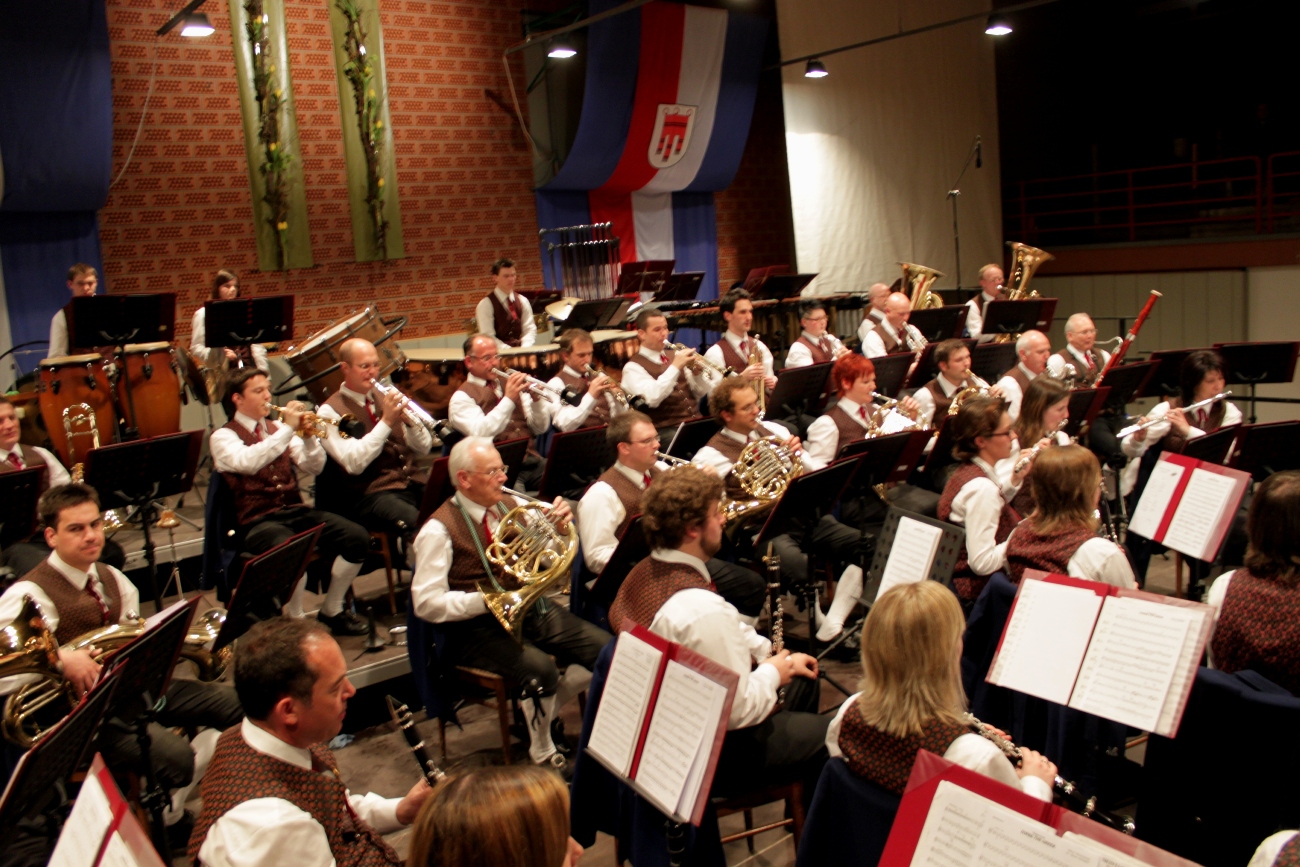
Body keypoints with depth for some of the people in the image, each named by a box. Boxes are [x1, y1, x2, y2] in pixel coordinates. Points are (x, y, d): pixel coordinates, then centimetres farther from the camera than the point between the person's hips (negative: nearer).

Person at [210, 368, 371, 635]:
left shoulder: (277, 429, 16)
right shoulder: (223, 436, -1)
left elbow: (314, 468, 10)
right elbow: (247, 462, -24)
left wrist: (308, 435, -8)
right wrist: (287, 428, -23)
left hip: (296, 512, 6)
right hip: (257, 522, -6)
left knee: (357, 537, -17)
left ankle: (331, 611, 2)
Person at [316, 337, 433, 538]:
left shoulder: (385, 397, 15)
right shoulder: (331, 411, 0)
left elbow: (423, 449, 12)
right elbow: (354, 463, -15)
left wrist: (410, 421, -7)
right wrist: (386, 421, -17)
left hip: (415, 481, 5)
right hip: (373, 493, -5)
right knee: (418, 525, -35)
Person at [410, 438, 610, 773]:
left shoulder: (510, 506, 6)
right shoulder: (439, 530, -13)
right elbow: (426, 603, -17)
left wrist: (559, 528, -9)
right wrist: (486, 601, -25)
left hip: (530, 607, 7)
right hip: (477, 627, -6)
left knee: (607, 650, -11)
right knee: (541, 669, -32)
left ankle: (545, 712, 12)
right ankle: (541, 751, -5)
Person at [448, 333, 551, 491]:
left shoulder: (509, 384, 19)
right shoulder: (462, 397, 4)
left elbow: (540, 428, 14)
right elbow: (480, 435, -15)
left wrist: (536, 399, -4)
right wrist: (508, 399, -17)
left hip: (532, 462, 5)